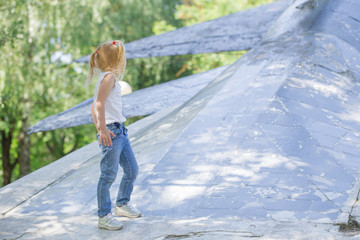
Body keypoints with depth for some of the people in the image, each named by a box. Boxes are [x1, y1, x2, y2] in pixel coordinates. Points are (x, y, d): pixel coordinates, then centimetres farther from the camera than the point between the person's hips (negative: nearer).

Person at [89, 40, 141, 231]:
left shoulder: (106, 78, 20)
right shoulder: (109, 76, -10)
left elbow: (94, 107, 23)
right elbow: (100, 103, -22)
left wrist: (99, 129, 21)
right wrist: (103, 129, -26)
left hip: (119, 131, 10)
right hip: (111, 132, -10)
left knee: (132, 170, 16)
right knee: (108, 175, -5)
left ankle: (122, 204, 33)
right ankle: (104, 217, 1)